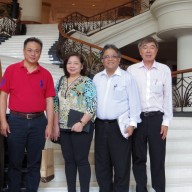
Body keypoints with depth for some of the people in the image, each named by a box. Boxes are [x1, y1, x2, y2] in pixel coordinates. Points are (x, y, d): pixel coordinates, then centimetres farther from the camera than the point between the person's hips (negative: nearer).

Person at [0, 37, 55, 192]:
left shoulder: (46, 74, 4)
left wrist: (49, 124, -1)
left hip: (38, 121, 2)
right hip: (16, 120, -1)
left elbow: (49, 101, 4)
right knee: (15, 162, 8)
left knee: (35, 162, 11)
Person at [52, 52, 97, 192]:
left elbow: (92, 106, -12)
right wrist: (56, 125, 6)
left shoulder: (87, 82, -4)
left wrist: (81, 123, -20)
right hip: (64, 128, 5)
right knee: (69, 160, 11)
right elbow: (56, 104, 12)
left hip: (81, 127, -5)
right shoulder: (61, 82, 11)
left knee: (81, 160, 0)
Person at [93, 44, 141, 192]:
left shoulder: (127, 77, -3)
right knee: (101, 163, 13)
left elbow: (134, 102, -6)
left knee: (121, 163, 4)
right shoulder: (97, 78, 11)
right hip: (101, 125, 5)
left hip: (120, 125, -4)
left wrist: (132, 123, -12)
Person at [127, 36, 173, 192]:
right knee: (138, 157, 10)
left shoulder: (164, 70, 3)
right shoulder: (131, 70, 3)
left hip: (156, 118, 0)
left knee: (158, 158, 6)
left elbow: (168, 96, 3)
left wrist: (166, 121, -1)